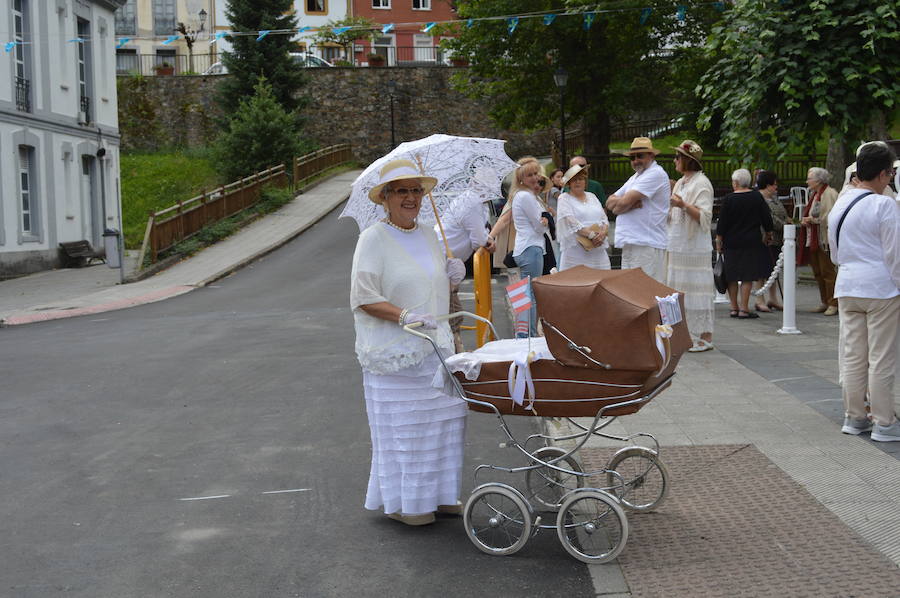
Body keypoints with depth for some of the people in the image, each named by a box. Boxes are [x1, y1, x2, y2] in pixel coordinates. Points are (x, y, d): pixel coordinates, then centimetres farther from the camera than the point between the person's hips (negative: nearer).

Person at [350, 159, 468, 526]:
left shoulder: (429, 236, 14)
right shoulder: (373, 239, -8)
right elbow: (363, 298, -15)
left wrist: (452, 278, 4)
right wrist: (404, 315, -25)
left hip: (435, 347, 7)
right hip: (393, 352, -7)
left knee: (444, 419, 8)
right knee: (401, 424, -2)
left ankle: (437, 494, 22)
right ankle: (401, 502, 10)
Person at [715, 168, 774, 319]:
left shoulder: (729, 199, -6)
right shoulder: (757, 196, -2)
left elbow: (722, 222, -5)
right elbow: (766, 217, 3)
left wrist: (718, 239, 5)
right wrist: (769, 233, 19)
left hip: (731, 242, 0)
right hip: (751, 242, 0)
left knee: (732, 277, 10)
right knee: (747, 276, 1)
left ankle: (734, 308, 13)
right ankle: (744, 309, -2)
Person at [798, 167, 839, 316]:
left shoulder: (830, 194, -11)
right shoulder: (813, 194, 17)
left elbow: (830, 217, -20)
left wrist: (812, 219, -14)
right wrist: (804, 220, 2)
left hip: (825, 239, -9)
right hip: (812, 240, 9)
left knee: (827, 271, -6)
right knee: (818, 273, 11)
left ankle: (833, 303, 0)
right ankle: (825, 303, 18)